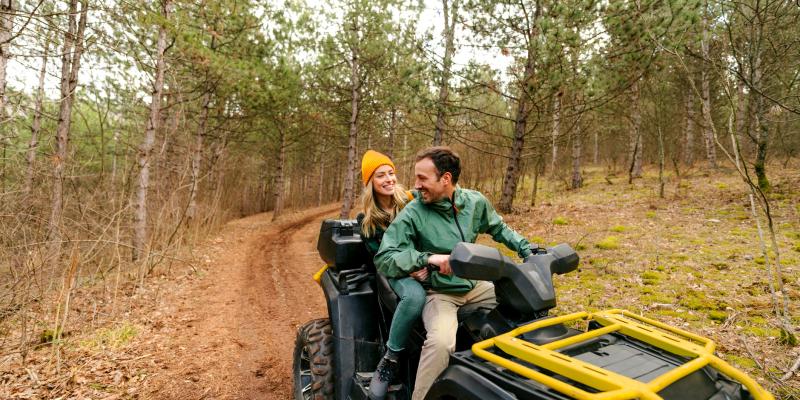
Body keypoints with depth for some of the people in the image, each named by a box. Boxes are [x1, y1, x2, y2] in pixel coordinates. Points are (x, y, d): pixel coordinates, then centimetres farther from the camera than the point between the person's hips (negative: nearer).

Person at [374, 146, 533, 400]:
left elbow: (499, 229, 17)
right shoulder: (412, 214, -16)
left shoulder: (475, 202, -2)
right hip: (438, 292, -5)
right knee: (441, 342, -35)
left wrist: (526, 249, 3)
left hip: (474, 286, 5)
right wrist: (428, 258, -29)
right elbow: (383, 259, -18)